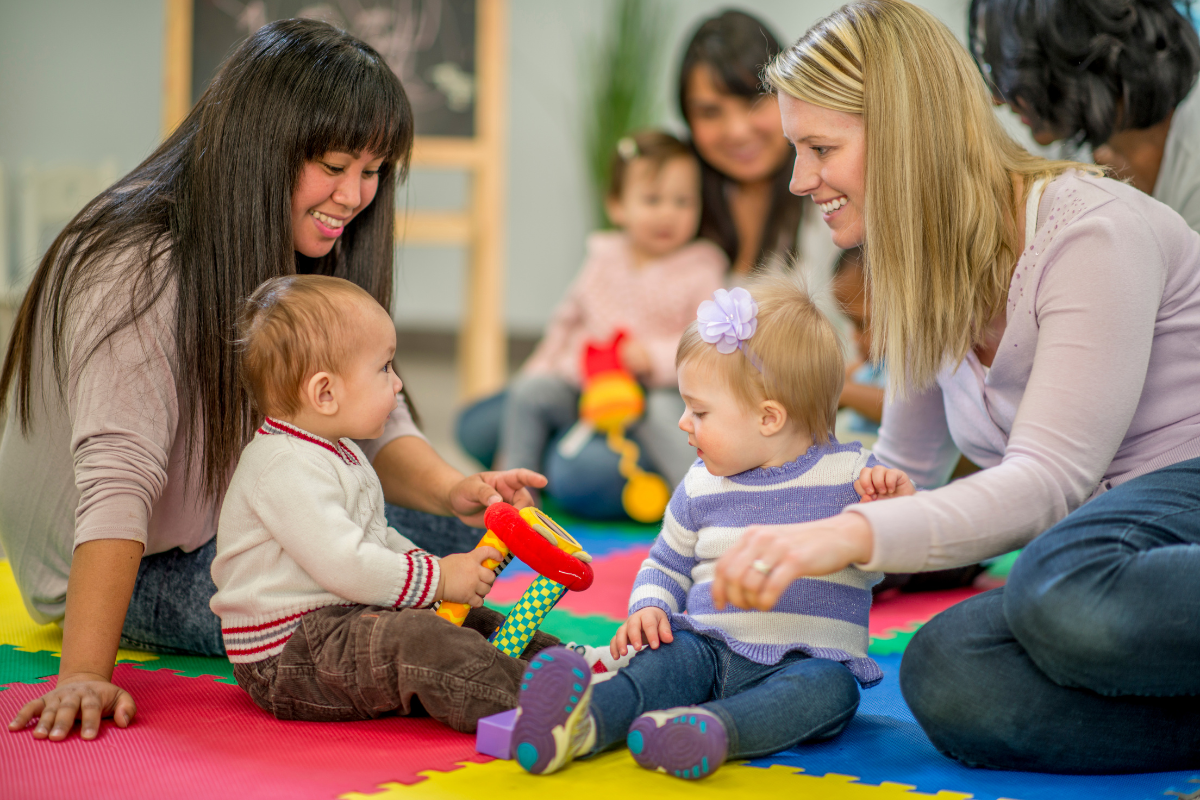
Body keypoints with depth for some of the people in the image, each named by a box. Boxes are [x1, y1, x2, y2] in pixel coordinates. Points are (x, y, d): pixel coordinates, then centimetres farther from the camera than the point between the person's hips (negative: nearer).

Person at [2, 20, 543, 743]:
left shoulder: (313, 257, -3)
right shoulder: (137, 270, -28)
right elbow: (115, 477, -36)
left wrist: (453, 492, -26)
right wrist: (86, 675, -44)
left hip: (238, 533, 7)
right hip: (139, 571, -7)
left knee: (456, 534, -12)